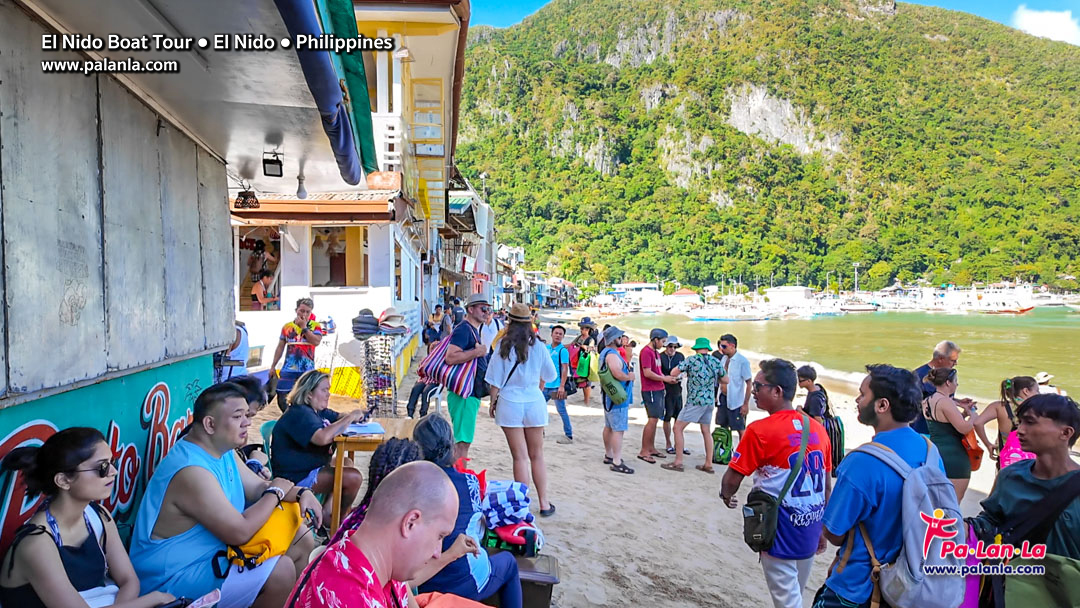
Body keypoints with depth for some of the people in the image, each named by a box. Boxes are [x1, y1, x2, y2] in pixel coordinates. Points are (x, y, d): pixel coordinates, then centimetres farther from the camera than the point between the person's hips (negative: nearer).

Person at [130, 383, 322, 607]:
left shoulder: (220, 450, 2)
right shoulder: (192, 471, -29)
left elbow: (259, 487, 8)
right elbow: (240, 532, -30)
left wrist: (301, 493, -11)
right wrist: (276, 492, -15)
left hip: (217, 551, 10)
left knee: (302, 542, 7)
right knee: (281, 570, -24)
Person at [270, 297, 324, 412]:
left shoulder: (315, 326, 2)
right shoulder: (287, 326, 9)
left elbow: (317, 341, -16)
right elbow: (280, 347, 14)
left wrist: (304, 327, -11)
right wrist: (273, 365, 13)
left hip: (307, 369, -2)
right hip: (288, 368, 2)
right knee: (282, 397, 0)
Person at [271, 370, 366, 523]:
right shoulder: (299, 413, -22)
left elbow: (338, 417, 22)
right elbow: (323, 437, -40)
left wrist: (355, 416, -3)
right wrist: (350, 417, -28)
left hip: (312, 468, 11)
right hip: (296, 476, -11)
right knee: (353, 478, -20)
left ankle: (327, 513, 16)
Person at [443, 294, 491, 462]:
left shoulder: (473, 330, 18)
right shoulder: (463, 329, -15)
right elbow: (450, 357, -28)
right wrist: (477, 352, -23)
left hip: (471, 392, 11)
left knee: (463, 440, 17)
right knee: (462, 441, -9)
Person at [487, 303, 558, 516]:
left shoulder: (504, 345, -6)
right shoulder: (538, 346, 0)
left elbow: (495, 379, -4)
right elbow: (549, 375, 12)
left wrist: (493, 402, 8)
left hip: (509, 404, -2)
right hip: (535, 403, 2)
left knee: (520, 457, 4)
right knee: (537, 456, 14)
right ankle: (544, 503, 19)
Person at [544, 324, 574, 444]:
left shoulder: (563, 350, -9)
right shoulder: (546, 348, 9)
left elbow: (565, 369, -13)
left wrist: (562, 386, -19)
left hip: (556, 386, -7)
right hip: (546, 386, 7)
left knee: (561, 411, -3)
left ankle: (569, 436, 5)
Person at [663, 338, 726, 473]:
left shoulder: (692, 359, -8)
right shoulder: (716, 362, 5)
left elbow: (673, 373, -10)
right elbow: (725, 380, 15)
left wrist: (685, 371, 10)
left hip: (695, 401, -6)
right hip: (710, 401, 6)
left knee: (678, 428, 2)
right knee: (706, 431, 17)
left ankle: (678, 462, 1)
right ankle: (708, 464, 20)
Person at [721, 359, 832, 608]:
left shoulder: (760, 431, -18)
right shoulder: (818, 429, 0)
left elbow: (733, 478, -11)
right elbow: (827, 485, 7)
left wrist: (726, 496, 11)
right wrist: (822, 529, 18)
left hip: (781, 532, -6)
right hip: (810, 531, 6)